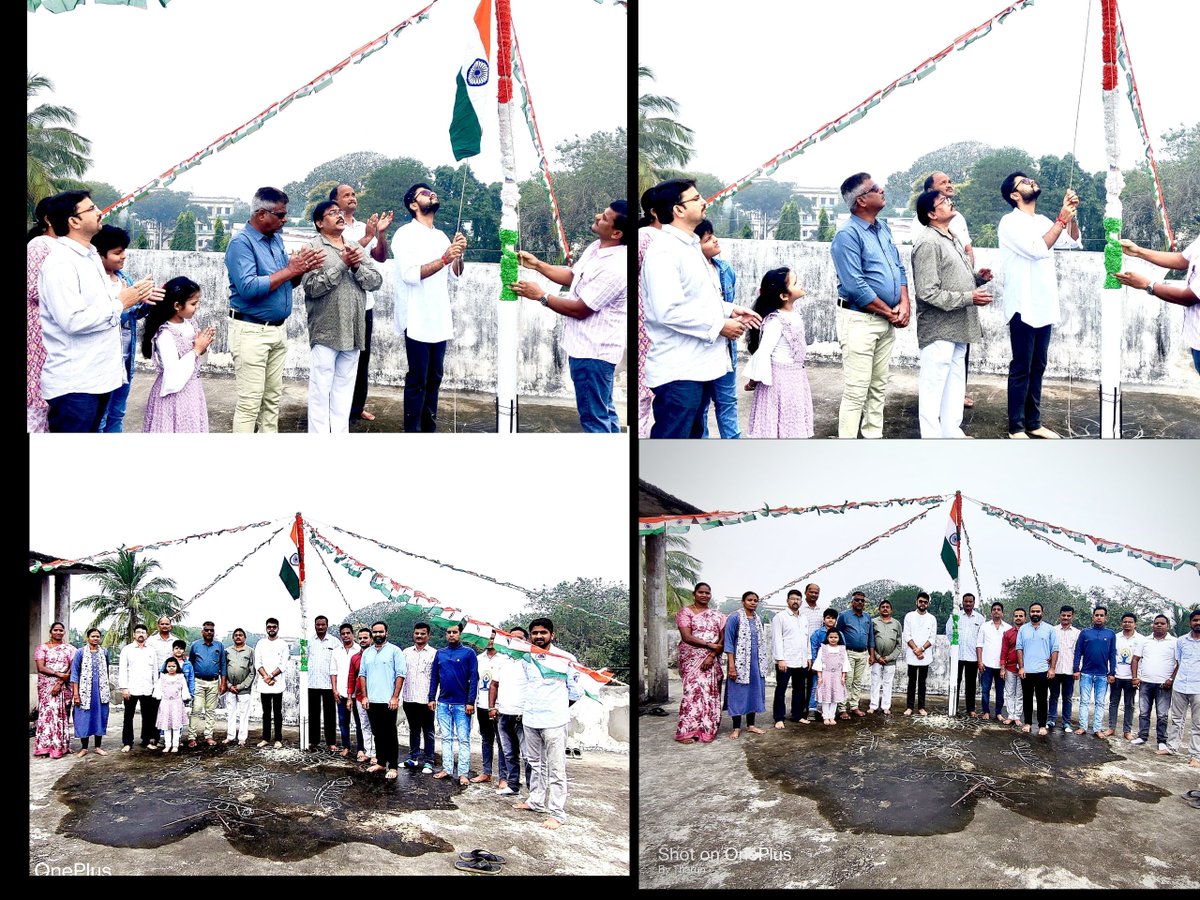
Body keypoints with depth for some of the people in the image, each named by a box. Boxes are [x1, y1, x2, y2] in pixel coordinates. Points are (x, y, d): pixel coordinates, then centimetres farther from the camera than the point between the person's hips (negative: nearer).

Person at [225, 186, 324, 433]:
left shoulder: (276, 238, 10)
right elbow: (248, 288, -25)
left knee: (272, 399, 11)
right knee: (250, 402, -6)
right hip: (251, 331, -8)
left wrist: (302, 268, -6)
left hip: (279, 329, 8)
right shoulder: (241, 243, -14)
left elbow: (286, 281, 15)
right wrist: (290, 270, -21)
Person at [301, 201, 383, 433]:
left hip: (353, 332, 6)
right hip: (326, 333, -6)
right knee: (321, 390, -3)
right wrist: (342, 264, -17)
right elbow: (312, 286, -16)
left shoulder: (356, 247, 14)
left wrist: (356, 267, -12)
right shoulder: (313, 247, -4)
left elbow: (376, 281, 6)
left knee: (344, 389, 11)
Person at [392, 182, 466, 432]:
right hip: (417, 320, -7)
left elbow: (454, 275, 14)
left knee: (433, 379, 10)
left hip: (439, 319, 7)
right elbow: (410, 274, -20)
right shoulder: (405, 234, -8)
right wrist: (444, 259, -26)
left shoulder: (441, 236, 15)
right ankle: (412, 430, -2)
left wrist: (458, 255, -5)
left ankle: (429, 428, 16)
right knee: (417, 380, -5)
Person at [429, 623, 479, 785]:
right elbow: (434, 677, 13)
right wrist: (431, 698, 5)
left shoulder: (468, 653, -2)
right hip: (443, 703, 4)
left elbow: (474, 678, -5)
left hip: (461, 704, -4)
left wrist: (470, 702, -11)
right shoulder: (440, 654, 11)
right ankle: (447, 769, 14)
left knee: (464, 739, -2)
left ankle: (463, 773, -2)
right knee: (446, 738, 9)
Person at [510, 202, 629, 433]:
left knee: (594, 418, -1)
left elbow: (580, 309, -22)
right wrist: (537, 265, 10)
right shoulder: (596, 248, 4)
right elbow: (573, 277, 20)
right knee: (604, 412, 20)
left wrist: (541, 296, -11)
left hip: (592, 351, -11)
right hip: (589, 346, 11)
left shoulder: (615, 268, -27)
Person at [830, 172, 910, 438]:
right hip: (860, 321, -8)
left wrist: (904, 305, -2)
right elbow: (856, 287, -20)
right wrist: (890, 313, -12)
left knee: (879, 387, 14)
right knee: (856, 391, -6)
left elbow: (899, 268, 15)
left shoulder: (883, 228, 12)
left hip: (886, 321, 8)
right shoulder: (848, 235, -15)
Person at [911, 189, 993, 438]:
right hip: (938, 329, -10)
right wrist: (969, 298, -21)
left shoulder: (953, 239, 14)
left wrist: (978, 277, 5)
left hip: (958, 327, 10)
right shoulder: (927, 243, -17)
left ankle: (952, 432, 27)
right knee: (933, 386, -3)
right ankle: (931, 437, 2)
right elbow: (928, 293, -22)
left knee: (955, 383, 17)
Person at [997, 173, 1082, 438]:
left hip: (1044, 306, 7)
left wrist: (1071, 215, -4)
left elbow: (1074, 242, 10)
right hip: (1023, 307, -7)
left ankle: (1033, 423, 18)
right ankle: (1016, 427, 2)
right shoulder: (1010, 222, -10)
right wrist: (1062, 219, -20)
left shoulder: (1043, 221, 13)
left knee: (1037, 368, 11)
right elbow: (1038, 249, -21)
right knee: (1021, 369, -3)